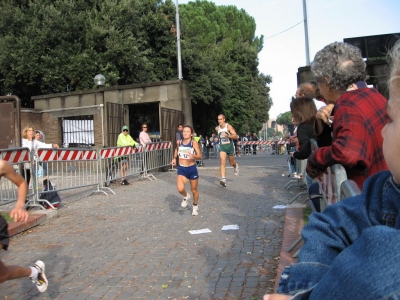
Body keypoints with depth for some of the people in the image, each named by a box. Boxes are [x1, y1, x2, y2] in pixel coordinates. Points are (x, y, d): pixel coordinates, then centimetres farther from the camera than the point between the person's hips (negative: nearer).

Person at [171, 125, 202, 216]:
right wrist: (174, 158, 13)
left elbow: (200, 156, -18)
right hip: (181, 169, 2)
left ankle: (195, 206, 40)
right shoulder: (179, 142, 0)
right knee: (180, 189, -21)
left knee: (194, 190, 13)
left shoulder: (194, 143, -12)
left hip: (192, 169, -2)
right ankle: (186, 197, 15)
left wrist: (193, 156, -37)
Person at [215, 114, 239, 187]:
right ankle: (223, 179, -26)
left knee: (231, 163, 13)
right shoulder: (217, 128, 1)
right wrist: (218, 138, 9)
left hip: (229, 146, -2)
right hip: (222, 147, 2)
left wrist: (227, 135, -31)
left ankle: (236, 166, 52)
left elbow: (236, 137, -20)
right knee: (222, 162, -18)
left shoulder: (228, 126, -13)